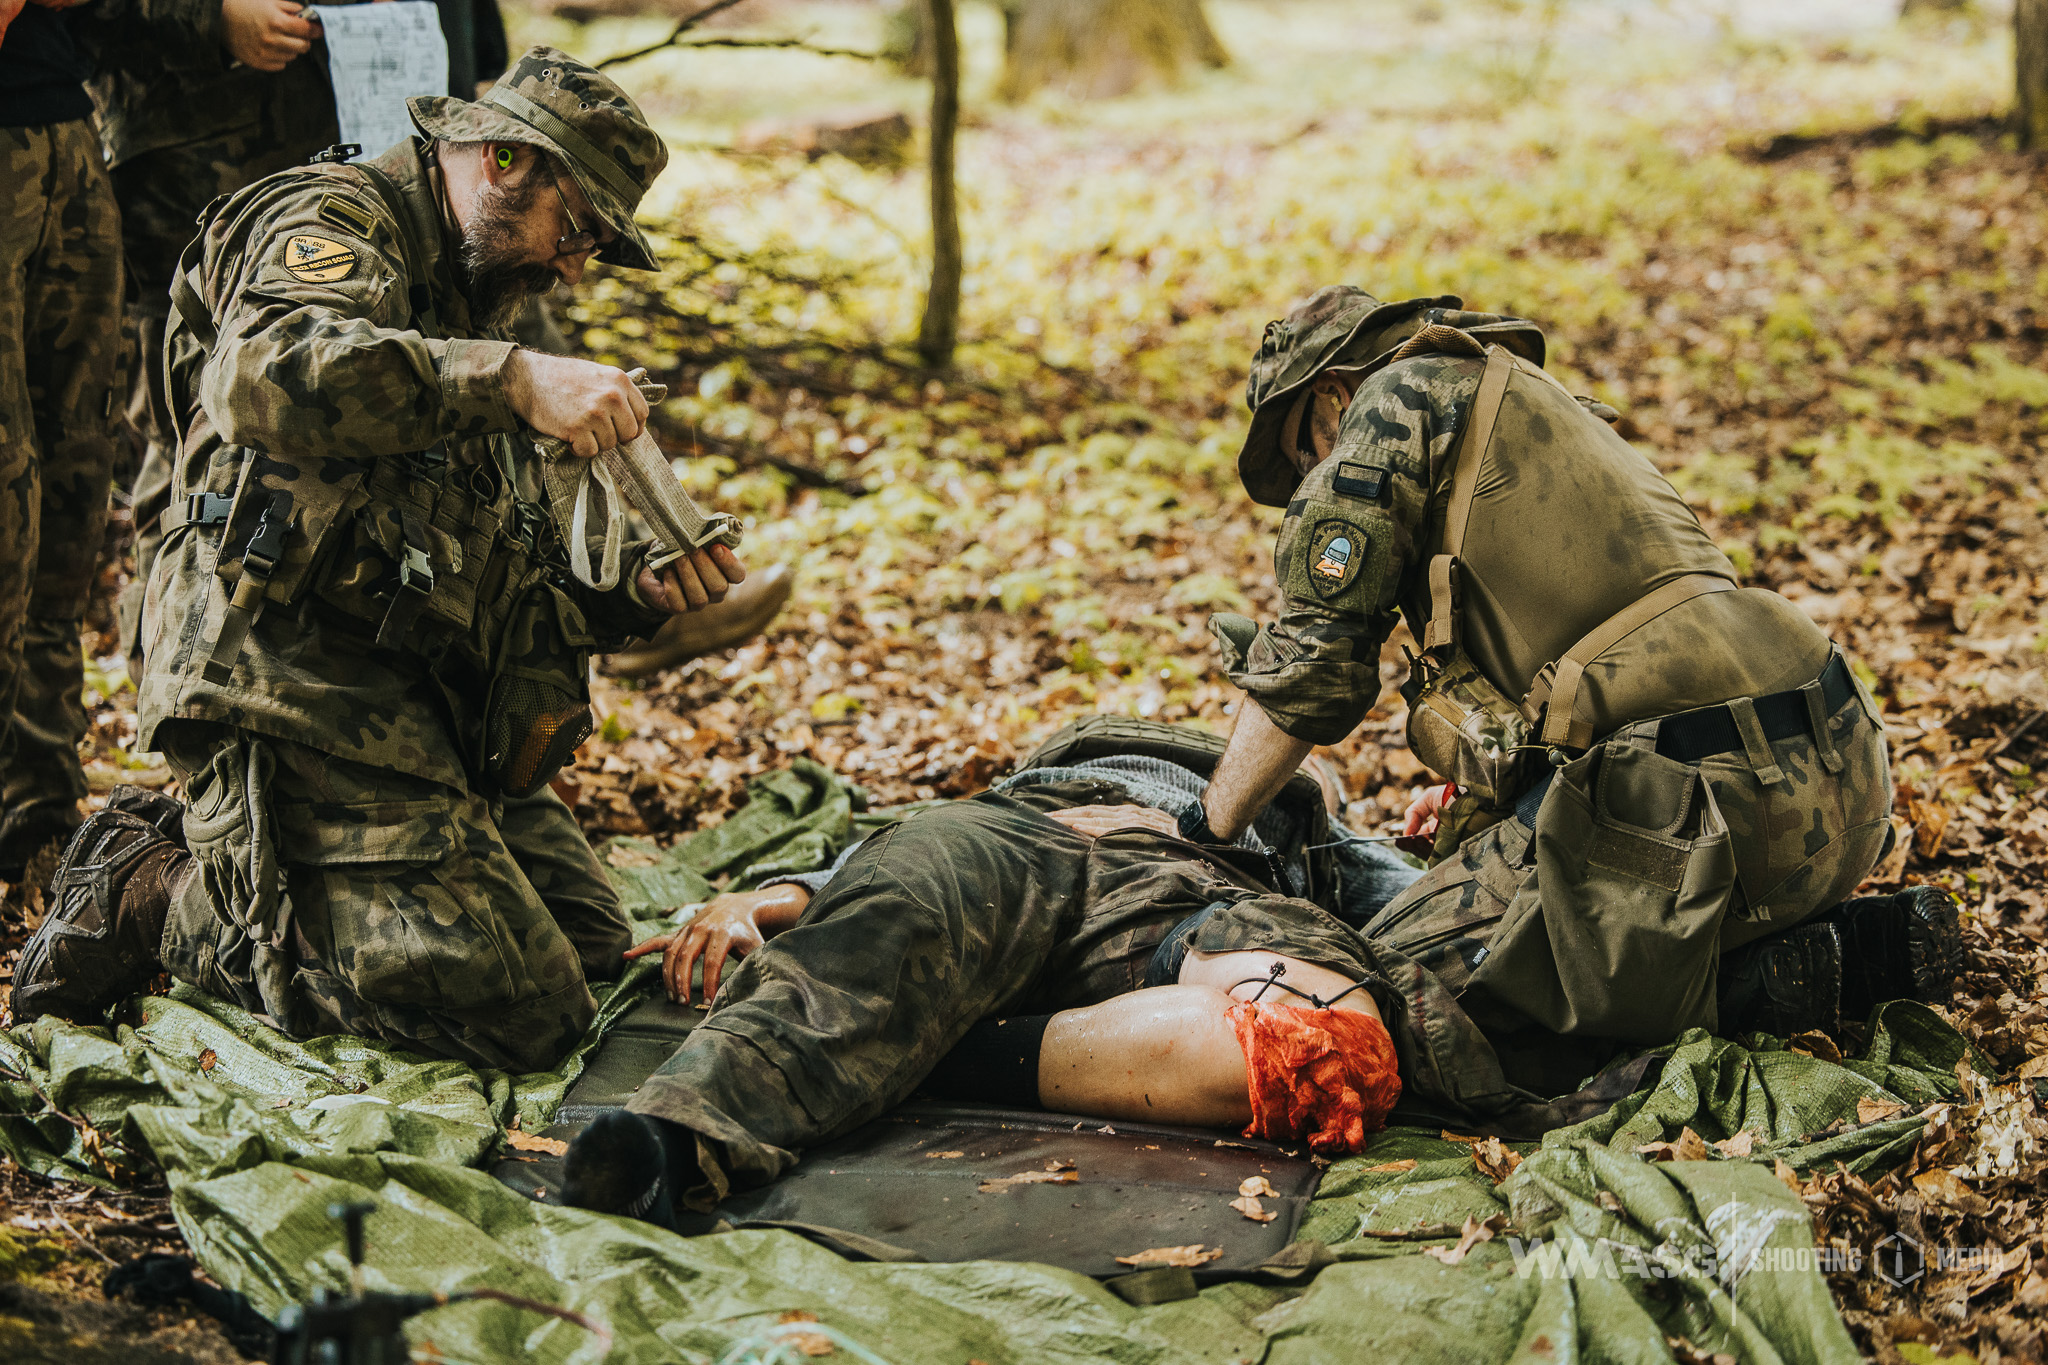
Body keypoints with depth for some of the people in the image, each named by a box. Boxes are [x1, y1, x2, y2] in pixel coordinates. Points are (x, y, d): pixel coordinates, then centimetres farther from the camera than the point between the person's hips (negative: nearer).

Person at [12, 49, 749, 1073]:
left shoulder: (467, 314, 27)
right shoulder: (332, 224, -3)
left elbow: (508, 578, 23)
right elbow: (270, 375, -29)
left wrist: (636, 587, 4)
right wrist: (511, 377, -35)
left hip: (423, 710, 10)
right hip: (291, 681, -10)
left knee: (592, 944, 9)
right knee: (518, 1014, -18)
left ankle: (225, 855, 13)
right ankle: (161, 899, -2)